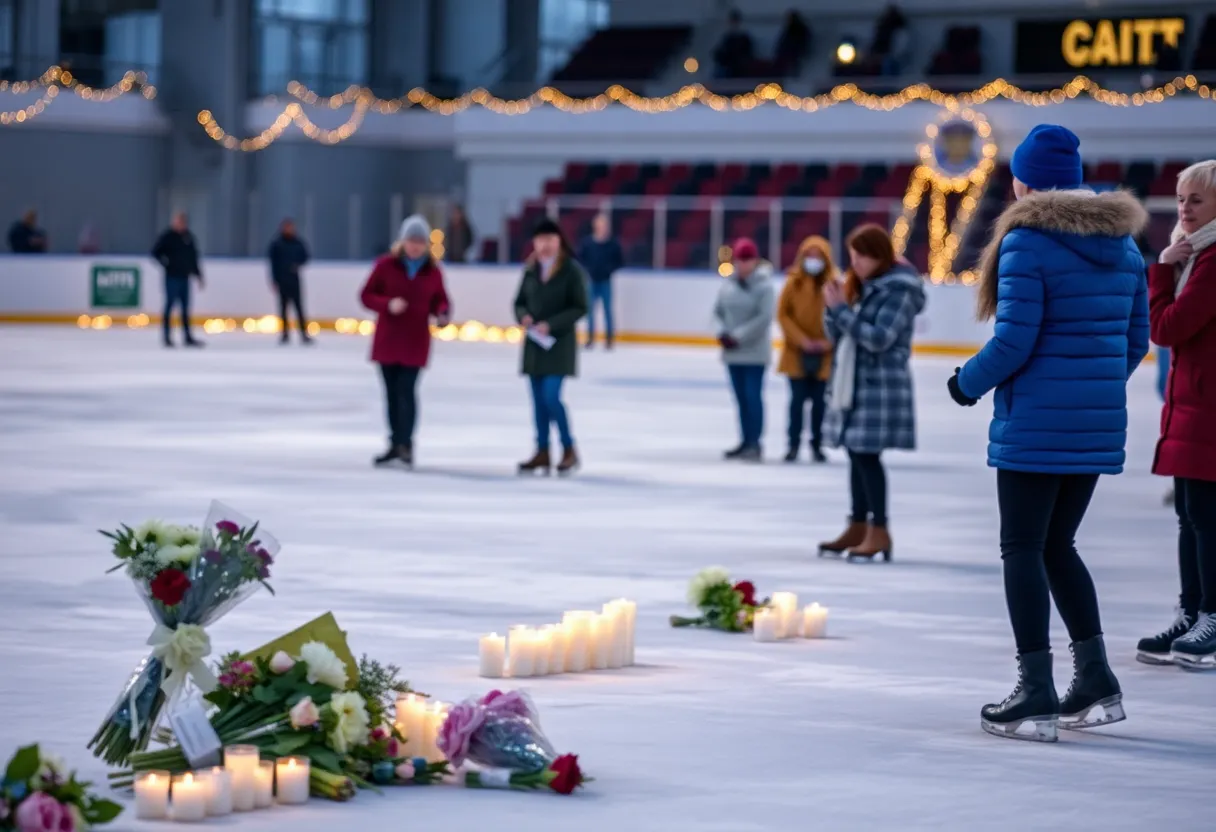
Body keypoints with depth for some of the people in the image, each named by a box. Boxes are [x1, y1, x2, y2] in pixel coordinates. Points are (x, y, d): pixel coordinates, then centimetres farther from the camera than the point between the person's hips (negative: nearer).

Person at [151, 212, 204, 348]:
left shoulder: (188, 236, 12)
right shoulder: (167, 236, -7)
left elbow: (193, 257, 18)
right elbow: (156, 252, -7)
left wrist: (197, 273, 17)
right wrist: (166, 263, -15)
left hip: (184, 277, 6)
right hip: (172, 277, -6)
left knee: (185, 308, 9)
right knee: (170, 305, -3)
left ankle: (188, 337, 13)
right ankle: (167, 337, 2)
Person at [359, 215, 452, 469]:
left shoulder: (433, 271, -1)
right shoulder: (386, 265, -4)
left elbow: (440, 300, 9)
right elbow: (366, 295, -1)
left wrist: (443, 313, -14)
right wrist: (387, 304, -18)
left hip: (415, 342, -1)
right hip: (387, 340, 1)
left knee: (406, 390, -11)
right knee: (392, 392, 9)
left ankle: (405, 446, -12)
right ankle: (395, 444, 20)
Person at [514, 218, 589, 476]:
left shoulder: (571, 270, -9)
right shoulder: (531, 269, 6)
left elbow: (580, 307, -10)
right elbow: (520, 301, 13)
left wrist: (551, 325, -18)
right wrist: (523, 316, -9)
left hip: (559, 342, -6)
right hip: (534, 341, 6)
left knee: (551, 397, -12)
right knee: (539, 400, 8)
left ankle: (569, 450, 2)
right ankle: (542, 452, 16)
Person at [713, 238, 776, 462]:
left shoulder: (763, 285, -11)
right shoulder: (728, 284, 5)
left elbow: (764, 317, -18)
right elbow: (718, 311, 11)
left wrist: (738, 336, -18)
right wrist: (722, 332, -7)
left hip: (754, 351, -6)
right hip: (732, 352, 6)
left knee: (753, 395, -9)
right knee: (741, 397, 11)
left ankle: (755, 443, -5)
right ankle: (745, 441, 18)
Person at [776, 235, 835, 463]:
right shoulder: (793, 283, -5)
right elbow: (783, 314, -4)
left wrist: (829, 341, -14)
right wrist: (801, 339, -13)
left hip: (824, 354, 0)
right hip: (797, 352, 0)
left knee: (819, 401, 6)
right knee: (798, 399, 2)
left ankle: (817, 444, 17)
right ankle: (793, 444, 10)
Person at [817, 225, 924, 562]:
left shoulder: (899, 291, -12)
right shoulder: (858, 286, 13)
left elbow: (879, 338, -21)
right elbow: (836, 334, 16)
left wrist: (841, 309, -19)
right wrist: (833, 308, -3)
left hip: (881, 385, -8)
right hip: (851, 382, 8)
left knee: (868, 455, -8)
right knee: (856, 454, 11)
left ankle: (879, 532, -2)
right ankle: (858, 527, 19)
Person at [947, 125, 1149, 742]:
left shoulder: (1028, 241, -13)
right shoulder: (1122, 243, 9)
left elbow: (1015, 340, -17)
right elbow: (1136, 339, 12)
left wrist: (968, 383, -1)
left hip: (1034, 427, -7)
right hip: (1099, 428, 7)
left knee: (1022, 549, 1)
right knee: (1057, 544, 18)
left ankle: (1036, 693, -2)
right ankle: (1095, 681, 15)